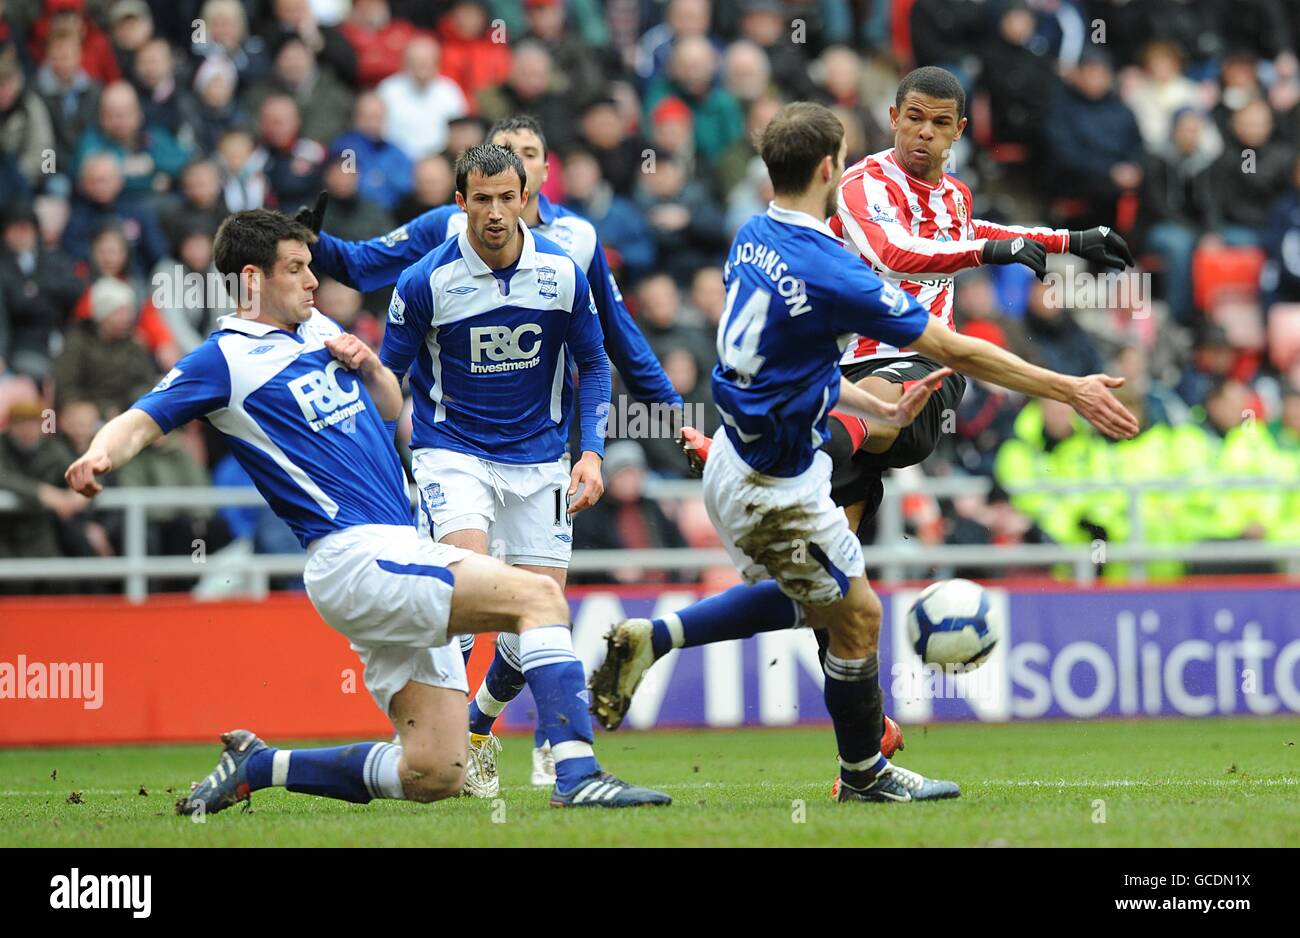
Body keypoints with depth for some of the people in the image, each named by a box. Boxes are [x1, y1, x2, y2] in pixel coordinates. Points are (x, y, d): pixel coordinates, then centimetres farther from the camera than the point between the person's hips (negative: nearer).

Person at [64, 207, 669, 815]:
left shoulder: (321, 330, 21)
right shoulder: (225, 359, -1)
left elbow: (389, 409, 32)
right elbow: (139, 423, -9)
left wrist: (370, 365, 10)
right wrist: (99, 455, -32)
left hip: (404, 556, 8)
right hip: (355, 558, -8)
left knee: (433, 777, 2)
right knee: (538, 597, -24)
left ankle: (256, 765, 16)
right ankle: (577, 775, -33)